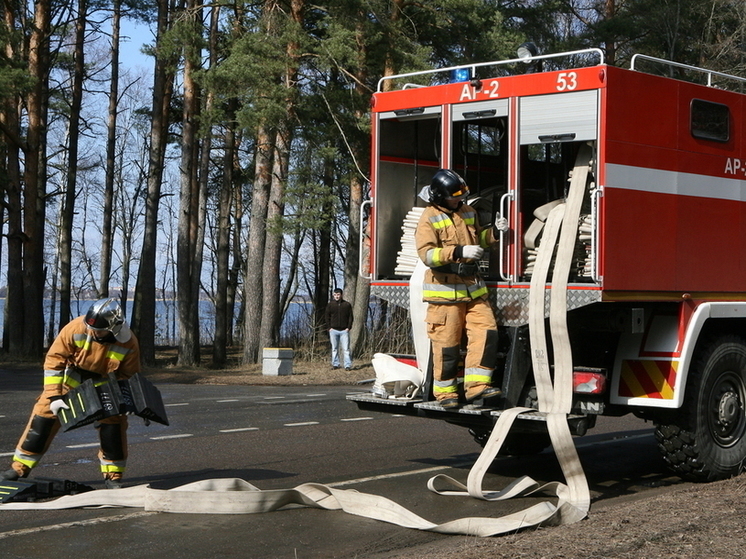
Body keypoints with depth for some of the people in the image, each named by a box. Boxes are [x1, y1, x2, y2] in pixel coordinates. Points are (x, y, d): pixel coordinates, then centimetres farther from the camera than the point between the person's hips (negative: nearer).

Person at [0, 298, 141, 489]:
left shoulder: (128, 342, -27)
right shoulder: (76, 328, -31)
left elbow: (129, 377, -9)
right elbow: (54, 359, -22)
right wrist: (53, 396, -25)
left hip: (103, 383, 0)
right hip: (70, 378, 0)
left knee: (114, 421, -12)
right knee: (44, 414, -6)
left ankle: (113, 476, 3)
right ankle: (19, 468, 3)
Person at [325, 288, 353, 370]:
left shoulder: (347, 305, 4)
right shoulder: (330, 305, 7)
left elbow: (350, 317, 6)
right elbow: (327, 317, 10)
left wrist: (348, 328, -4)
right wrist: (329, 327, -1)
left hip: (344, 330, -2)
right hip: (333, 330, 2)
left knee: (346, 349, -5)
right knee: (334, 349, 8)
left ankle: (348, 365, -5)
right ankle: (335, 364, 16)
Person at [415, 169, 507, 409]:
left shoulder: (468, 212, 14)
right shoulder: (429, 218, -8)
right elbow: (426, 253, -20)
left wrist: (494, 231, 10)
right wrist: (459, 252, -29)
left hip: (472, 289, 6)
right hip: (444, 292, -6)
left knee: (486, 331, -7)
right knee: (447, 344, -1)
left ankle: (477, 384, -5)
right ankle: (445, 392, 11)